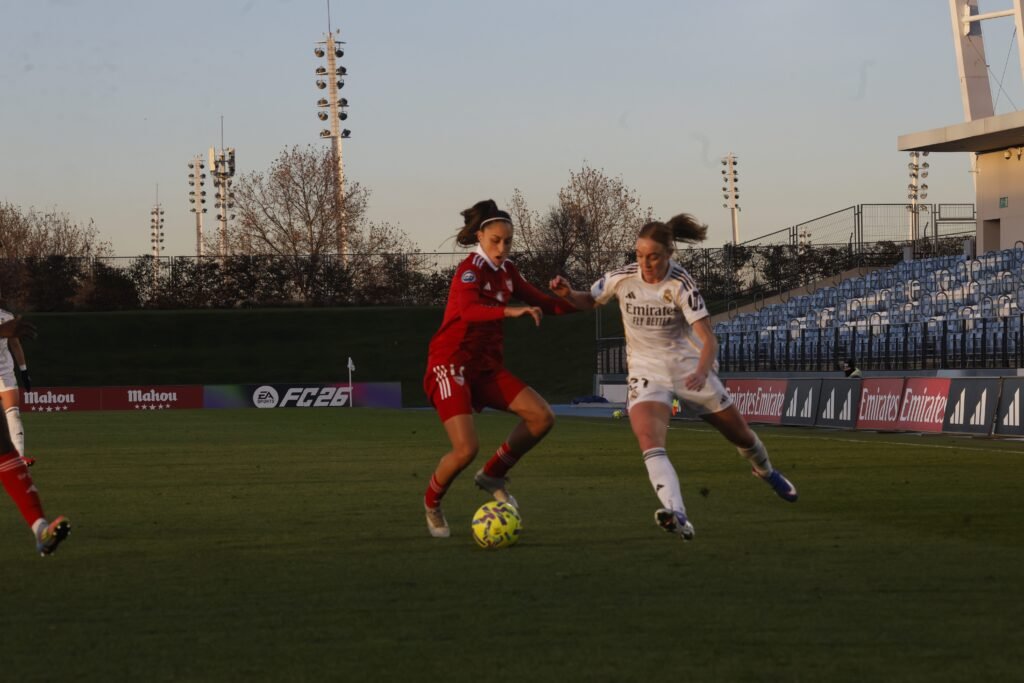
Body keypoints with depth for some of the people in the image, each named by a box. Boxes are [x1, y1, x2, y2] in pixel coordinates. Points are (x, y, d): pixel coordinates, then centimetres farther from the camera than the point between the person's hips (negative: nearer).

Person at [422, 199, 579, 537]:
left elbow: (541, 302, 18)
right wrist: (511, 311, -52)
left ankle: (493, 474, 13)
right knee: (467, 448, -20)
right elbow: (467, 310, -37)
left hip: (487, 367, 8)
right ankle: (432, 502, 10)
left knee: (542, 416, -7)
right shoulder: (471, 270, -17)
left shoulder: (505, 271, 9)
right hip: (451, 366, -8)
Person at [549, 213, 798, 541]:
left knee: (740, 433, 17)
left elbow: (708, 338, -25)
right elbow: (588, 301, 8)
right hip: (646, 371, 1)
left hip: (688, 365, -1)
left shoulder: (681, 284, -20)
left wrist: (702, 372, -43)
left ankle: (765, 470, 53)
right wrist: (567, 294, -15)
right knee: (649, 441, -29)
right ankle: (678, 516, -44)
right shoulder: (622, 278, -11)